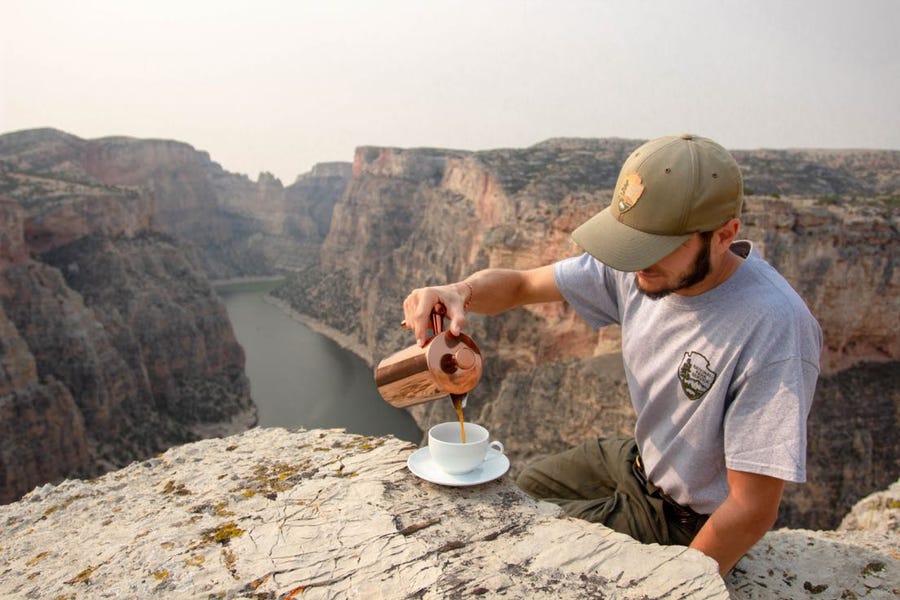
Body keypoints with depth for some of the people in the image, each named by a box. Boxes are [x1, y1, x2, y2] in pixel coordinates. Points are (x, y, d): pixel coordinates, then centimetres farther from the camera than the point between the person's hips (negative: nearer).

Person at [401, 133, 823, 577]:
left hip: (690, 525, -6)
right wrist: (459, 291, -32)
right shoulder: (638, 265, -17)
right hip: (639, 458, 6)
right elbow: (520, 284, -9)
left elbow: (753, 511, -30)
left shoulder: (772, 328, -35)